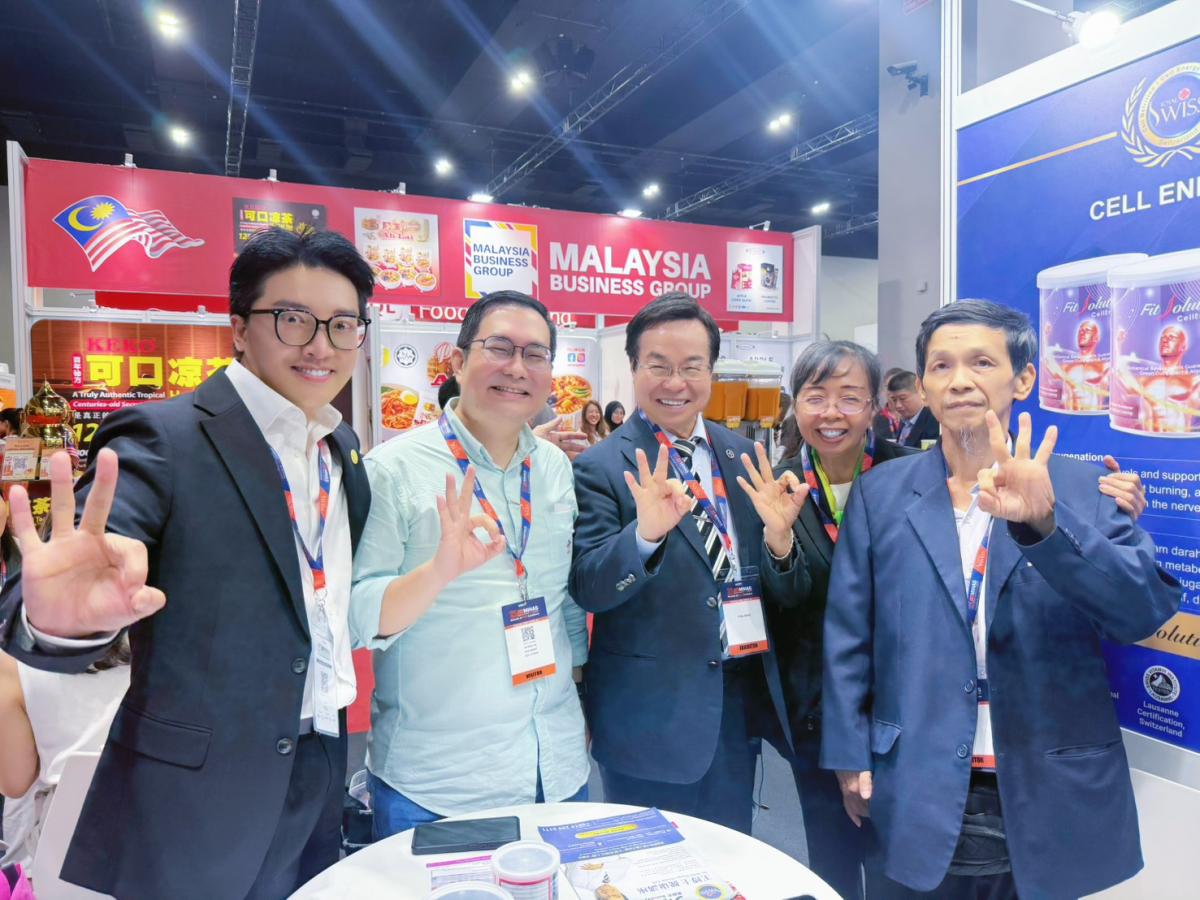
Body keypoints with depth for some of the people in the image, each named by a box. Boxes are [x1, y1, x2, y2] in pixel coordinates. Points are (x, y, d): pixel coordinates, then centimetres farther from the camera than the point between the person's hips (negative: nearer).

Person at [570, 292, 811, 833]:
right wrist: (645, 532, -34)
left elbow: (788, 595, 5)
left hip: (743, 699, 5)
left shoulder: (742, 457, 4)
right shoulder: (601, 468, -10)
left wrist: (778, 536, -17)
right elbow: (587, 590, -17)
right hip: (653, 712, -4)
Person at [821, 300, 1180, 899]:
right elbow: (848, 635, 1)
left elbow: (1150, 606, -15)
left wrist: (1044, 522, -29)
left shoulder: (1082, 489, -2)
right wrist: (850, 755, 1)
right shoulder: (879, 493, -1)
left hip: (1053, 799, 0)